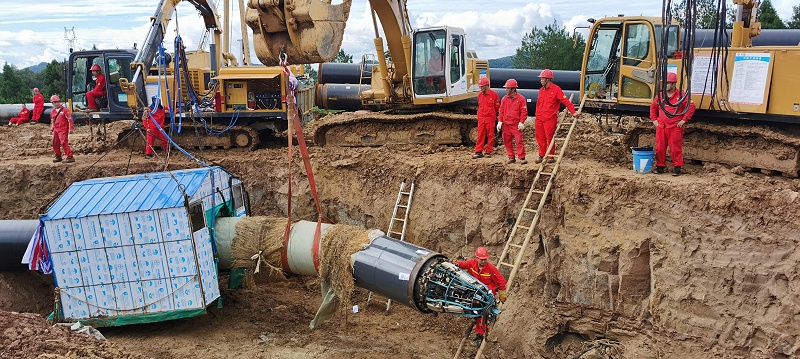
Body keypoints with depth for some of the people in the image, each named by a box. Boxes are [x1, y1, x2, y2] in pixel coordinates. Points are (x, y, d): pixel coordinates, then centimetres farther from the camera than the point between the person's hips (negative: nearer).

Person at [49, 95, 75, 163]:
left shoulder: (65, 110, -8)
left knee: (64, 143, -17)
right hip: (56, 130, 8)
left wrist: (71, 128, -15)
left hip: (63, 129, -8)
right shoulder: (53, 112, 13)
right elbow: (52, 121, 25)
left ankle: (70, 157, -16)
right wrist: (51, 129, 24)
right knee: (55, 143, 13)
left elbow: (70, 119, -11)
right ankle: (58, 156, 28)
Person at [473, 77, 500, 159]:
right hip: (481, 118, 4)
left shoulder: (494, 94, -6)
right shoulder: (479, 95, 8)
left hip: (490, 118, -4)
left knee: (490, 135, 3)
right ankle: (478, 152, 1)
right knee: (480, 135, 0)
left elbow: (497, 107, 5)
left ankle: (489, 152, 9)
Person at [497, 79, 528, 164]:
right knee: (507, 141, 6)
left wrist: (521, 122, -12)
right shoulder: (504, 98, 9)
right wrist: (500, 121, 3)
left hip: (516, 125, -5)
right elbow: (501, 111, 11)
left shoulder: (521, 99, -4)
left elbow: (524, 112, -5)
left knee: (519, 141, -8)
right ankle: (511, 157, 16)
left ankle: (522, 158, -3)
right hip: (506, 124, 5)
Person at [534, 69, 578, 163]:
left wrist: (573, 112, -18)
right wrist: (536, 117, 17)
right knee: (540, 138, 9)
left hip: (550, 119, -7)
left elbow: (565, 101, -11)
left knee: (550, 138, -2)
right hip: (539, 119, 7)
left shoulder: (556, 89, -7)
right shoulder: (541, 90, 15)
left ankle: (551, 156, 7)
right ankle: (541, 155, 19)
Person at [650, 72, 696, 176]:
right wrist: (654, 119, 15)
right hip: (661, 127, 4)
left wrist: (684, 120, -7)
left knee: (675, 148, -3)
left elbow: (691, 107, -3)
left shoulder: (681, 95, -3)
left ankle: (677, 167, 6)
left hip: (675, 127, -4)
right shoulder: (660, 96, 11)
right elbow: (653, 107, 24)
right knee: (660, 148, 5)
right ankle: (660, 166, 16)